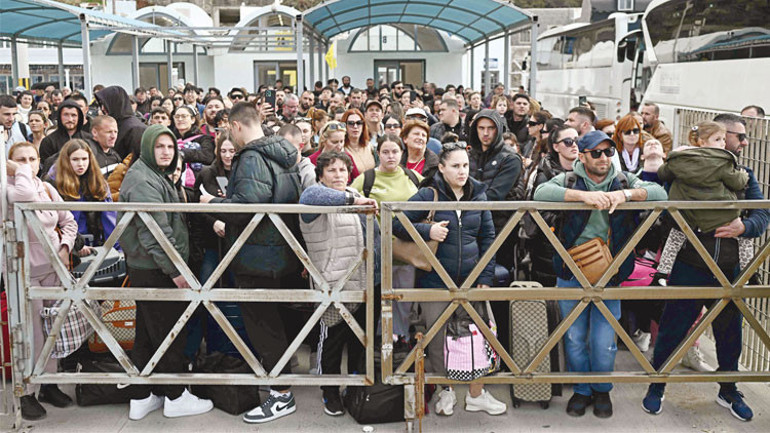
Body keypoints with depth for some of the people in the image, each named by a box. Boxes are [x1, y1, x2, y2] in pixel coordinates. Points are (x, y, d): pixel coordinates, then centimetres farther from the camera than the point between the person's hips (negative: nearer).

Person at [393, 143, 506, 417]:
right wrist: (427, 230, -22)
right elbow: (396, 223, -7)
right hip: (435, 279, -2)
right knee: (438, 339, 9)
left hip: (470, 280, 3)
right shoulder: (428, 195, -7)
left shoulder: (478, 195, 4)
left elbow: (487, 237, 7)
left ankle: (476, 395, 24)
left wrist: (486, 277, 0)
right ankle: (446, 391, 29)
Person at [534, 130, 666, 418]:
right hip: (571, 276, 0)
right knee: (574, 340, 10)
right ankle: (582, 390, 31)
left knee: (603, 343, 2)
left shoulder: (624, 181, 5)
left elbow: (660, 194, -7)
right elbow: (541, 193, -20)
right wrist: (583, 195, -31)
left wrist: (625, 194, -23)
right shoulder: (568, 180, -1)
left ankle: (602, 391, 28)